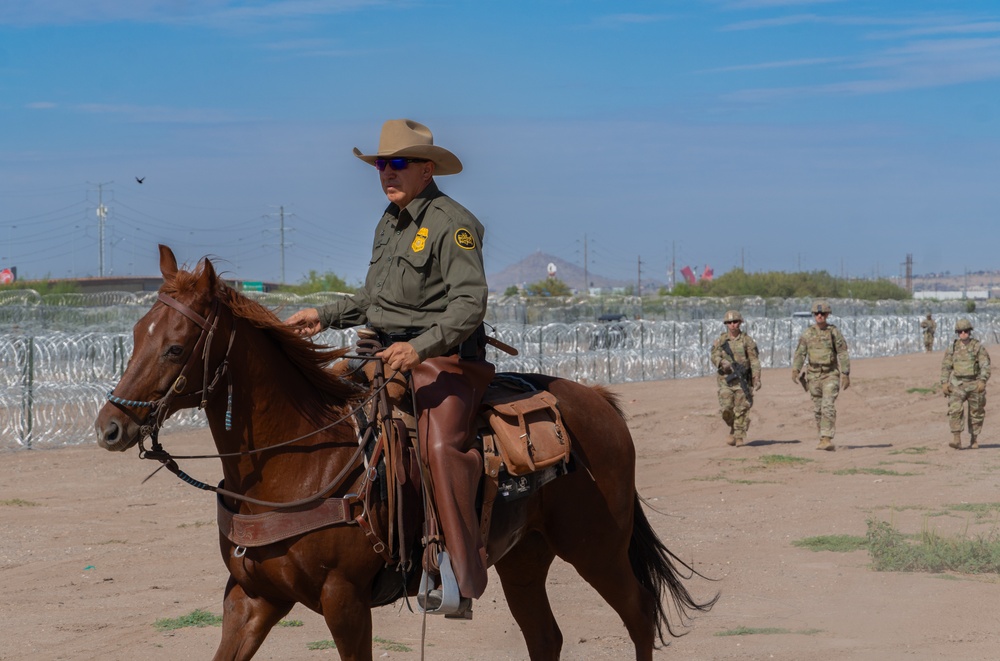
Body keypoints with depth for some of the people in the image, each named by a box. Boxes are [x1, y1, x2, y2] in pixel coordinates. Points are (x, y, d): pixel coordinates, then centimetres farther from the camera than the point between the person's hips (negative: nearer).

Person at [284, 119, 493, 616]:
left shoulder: (452, 224, -10)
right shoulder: (389, 223, 17)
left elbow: (469, 303, -20)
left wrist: (420, 347, -30)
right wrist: (325, 316, 15)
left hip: (445, 358, -9)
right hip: (388, 355, 9)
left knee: (440, 445, -29)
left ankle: (460, 578, -34)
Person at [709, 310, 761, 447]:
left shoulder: (747, 340, 3)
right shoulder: (720, 340, 8)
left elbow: (754, 361, 0)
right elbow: (714, 356, -3)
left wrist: (756, 379, -10)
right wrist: (722, 362, -25)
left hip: (742, 380, -1)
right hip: (726, 380, 1)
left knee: (741, 410, -5)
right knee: (726, 409, -7)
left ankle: (739, 436, 2)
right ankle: (733, 427, 21)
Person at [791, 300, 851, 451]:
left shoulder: (834, 332, -3)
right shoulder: (807, 333, 5)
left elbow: (843, 355, -4)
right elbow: (800, 353, 1)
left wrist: (846, 375, -8)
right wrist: (795, 370, -13)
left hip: (831, 375, -4)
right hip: (814, 375, 4)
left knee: (828, 407, -17)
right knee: (818, 410, 7)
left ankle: (826, 440, -22)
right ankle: (825, 440, 18)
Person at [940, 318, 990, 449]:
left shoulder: (978, 347, -3)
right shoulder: (952, 348, 6)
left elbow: (985, 365, -9)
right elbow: (946, 366, 10)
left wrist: (983, 381, -21)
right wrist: (944, 383, 0)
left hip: (975, 384, -1)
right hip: (957, 385, 1)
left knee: (976, 413, 6)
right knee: (955, 410, -16)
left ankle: (974, 440, 20)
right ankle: (956, 440, -18)